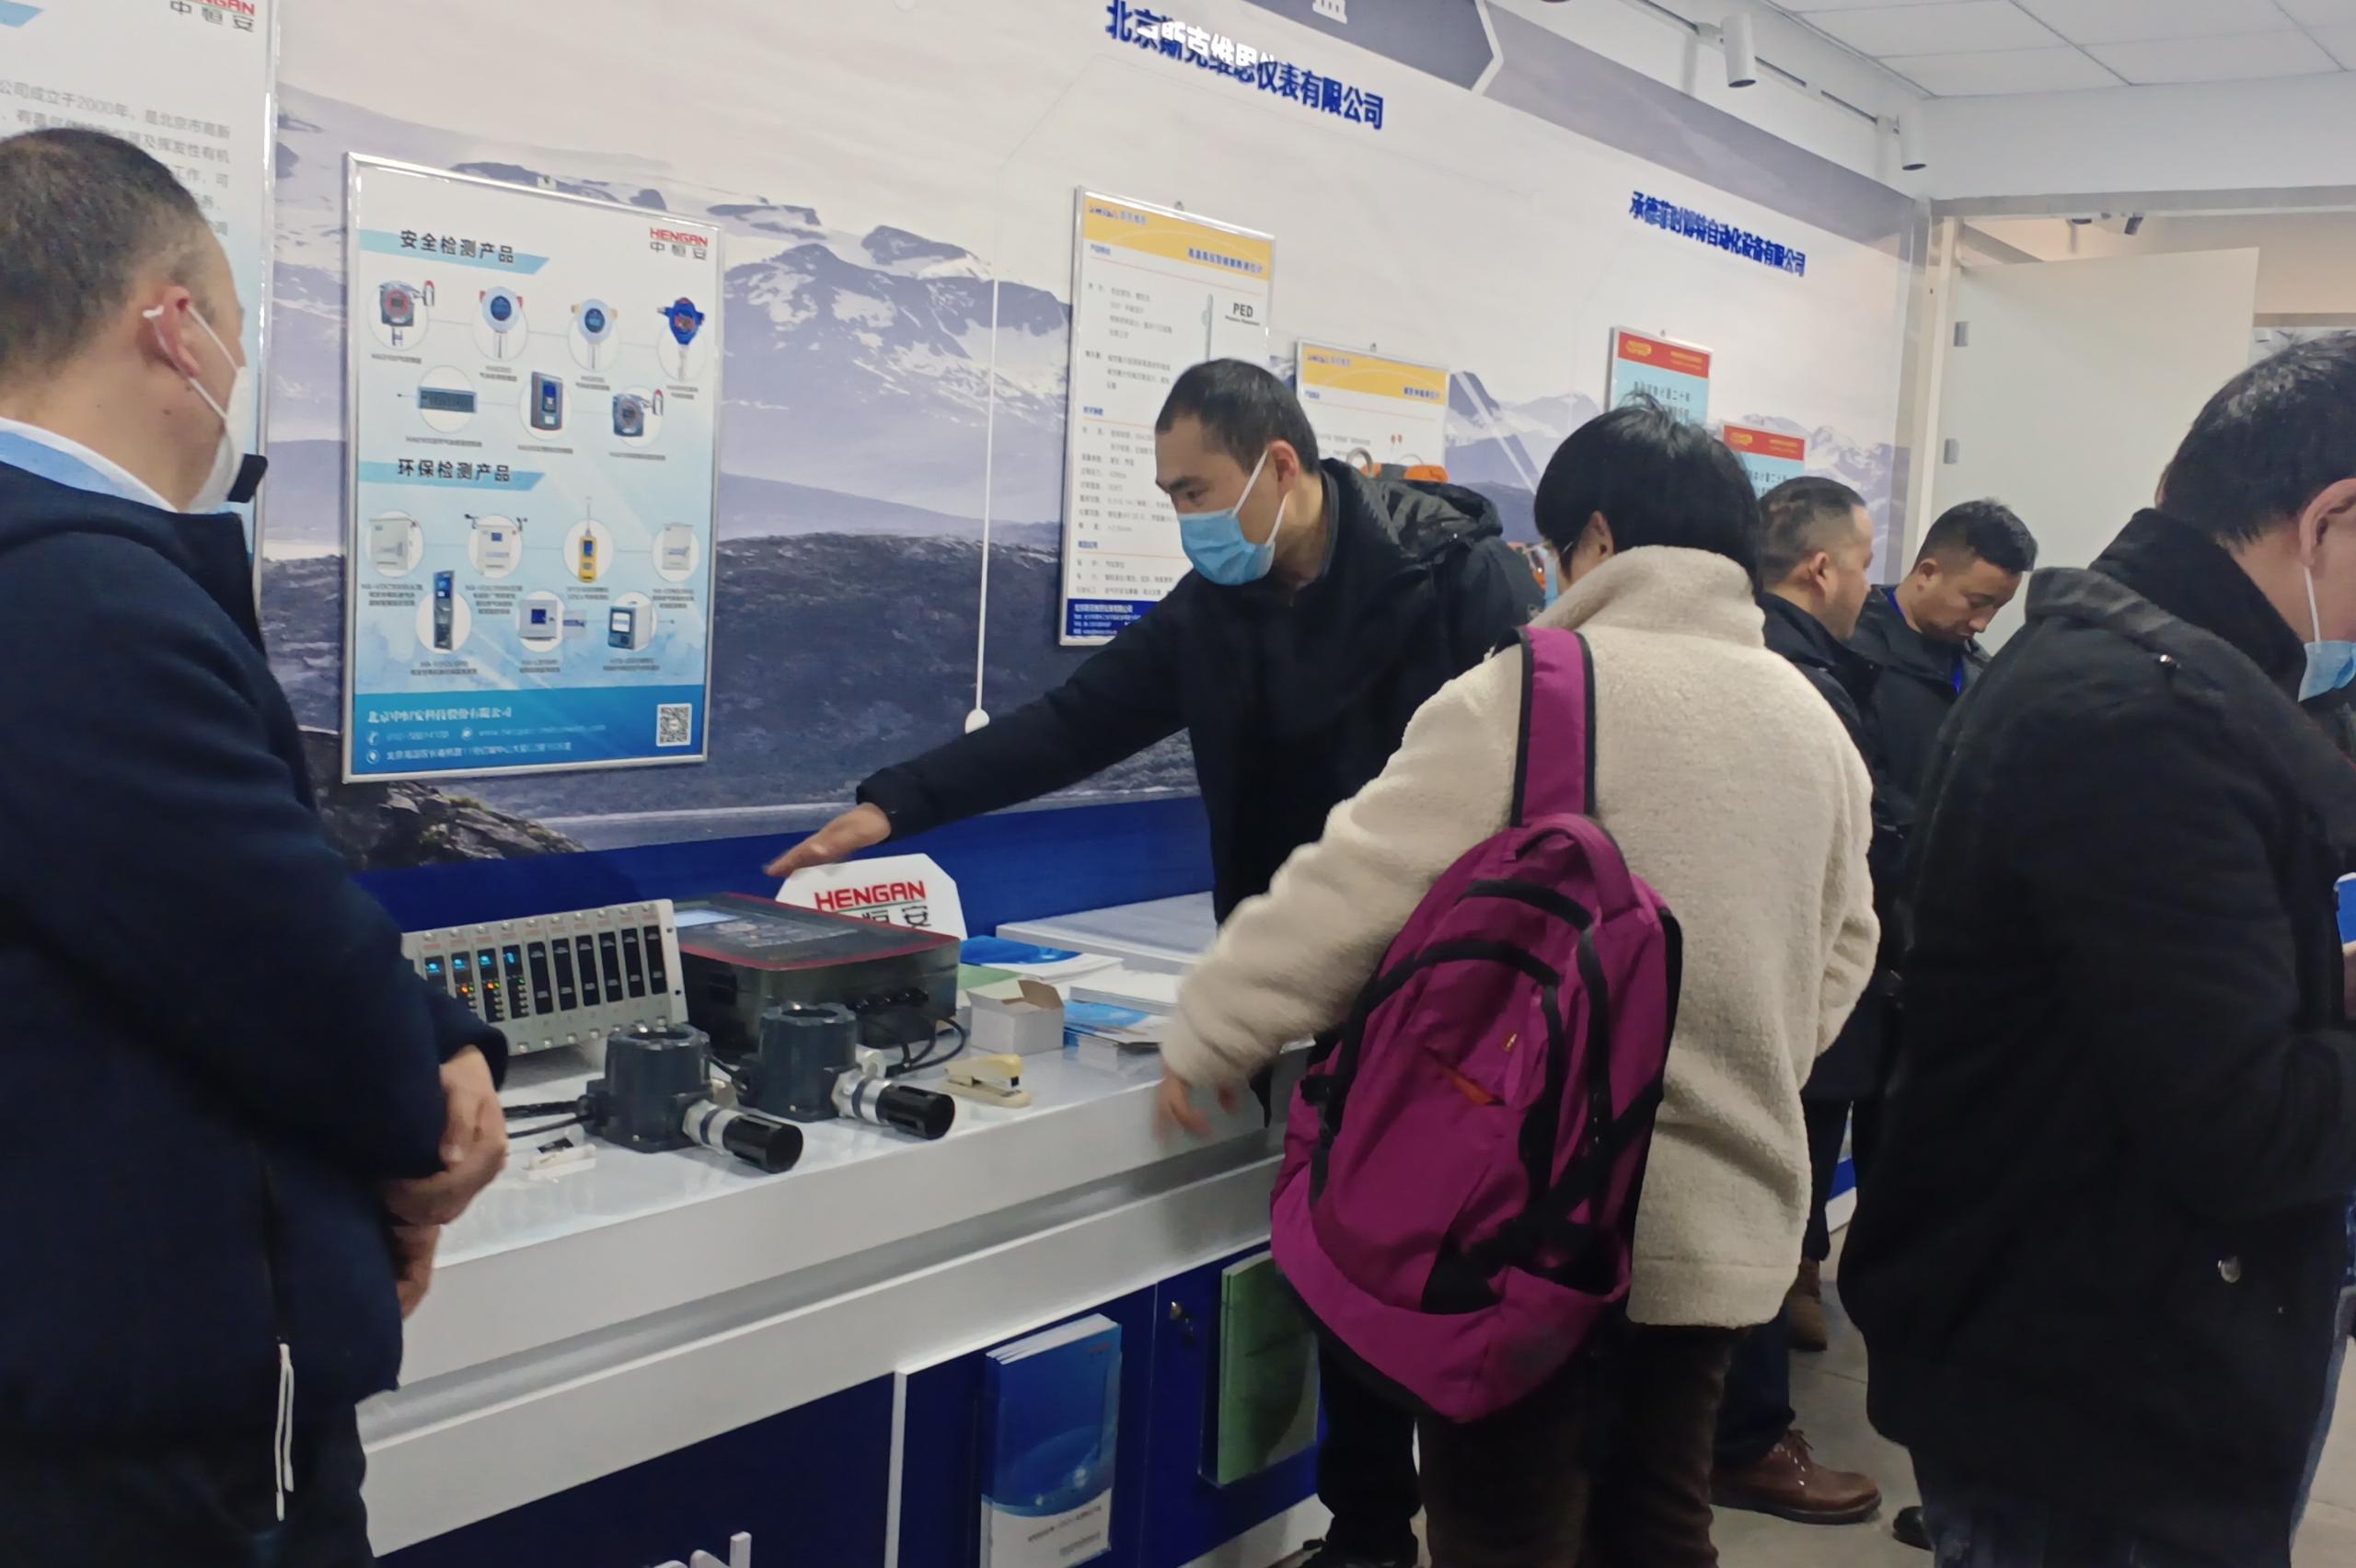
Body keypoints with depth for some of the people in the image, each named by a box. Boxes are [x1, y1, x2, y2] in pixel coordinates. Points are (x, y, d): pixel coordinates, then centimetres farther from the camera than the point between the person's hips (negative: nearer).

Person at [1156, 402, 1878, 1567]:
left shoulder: (1532, 691, -14)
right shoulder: (1815, 725, 7)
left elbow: (1354, 883, -15)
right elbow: (1840, 954, 16)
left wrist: (1207, 1039, -4)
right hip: (1727, 1216, 6)